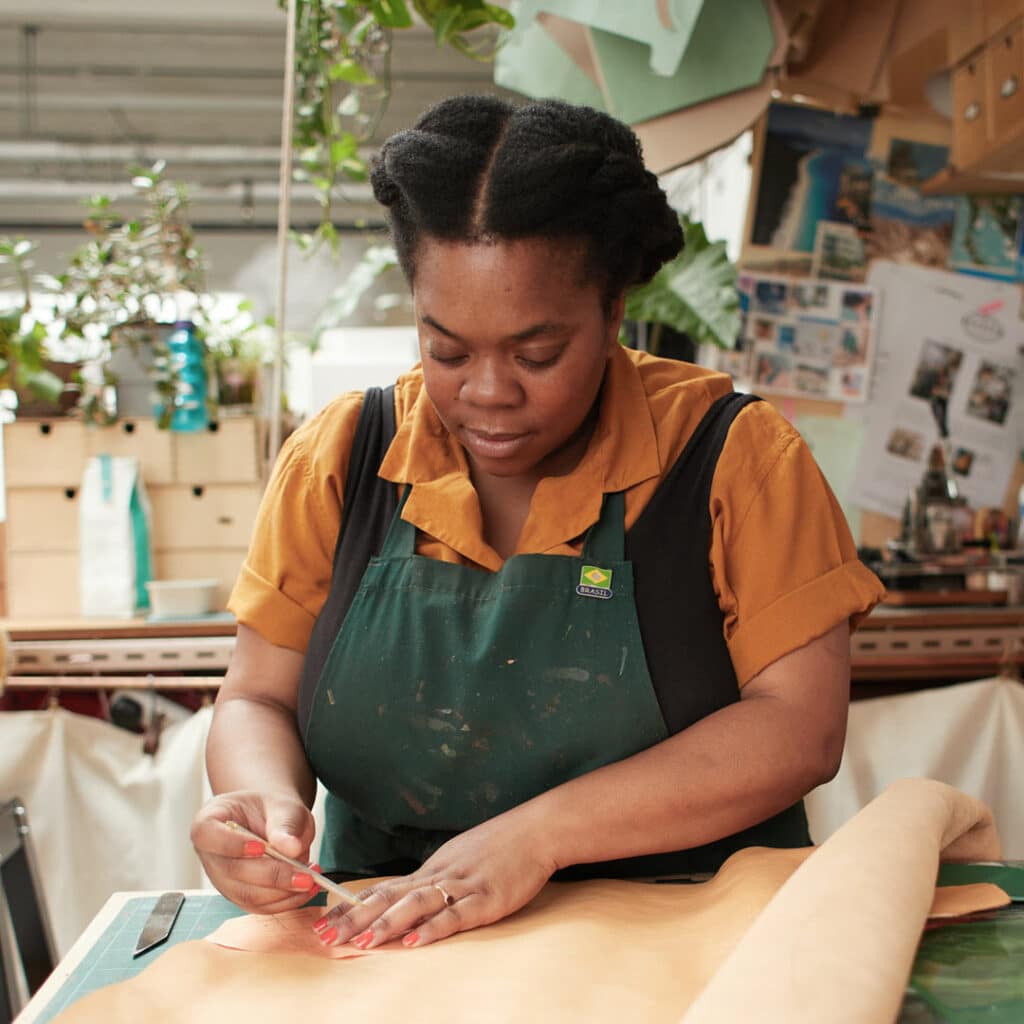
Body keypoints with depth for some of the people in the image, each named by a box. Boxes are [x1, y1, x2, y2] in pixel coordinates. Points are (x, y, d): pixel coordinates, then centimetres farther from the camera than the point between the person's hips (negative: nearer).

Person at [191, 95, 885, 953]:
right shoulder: (337, 459, 0)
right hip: (388, 950, 4)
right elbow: (257, 700, 5)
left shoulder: (733, 455, -8)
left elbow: (801, 727, -13)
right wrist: (267, 799, -18)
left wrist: (540, 832, -21)